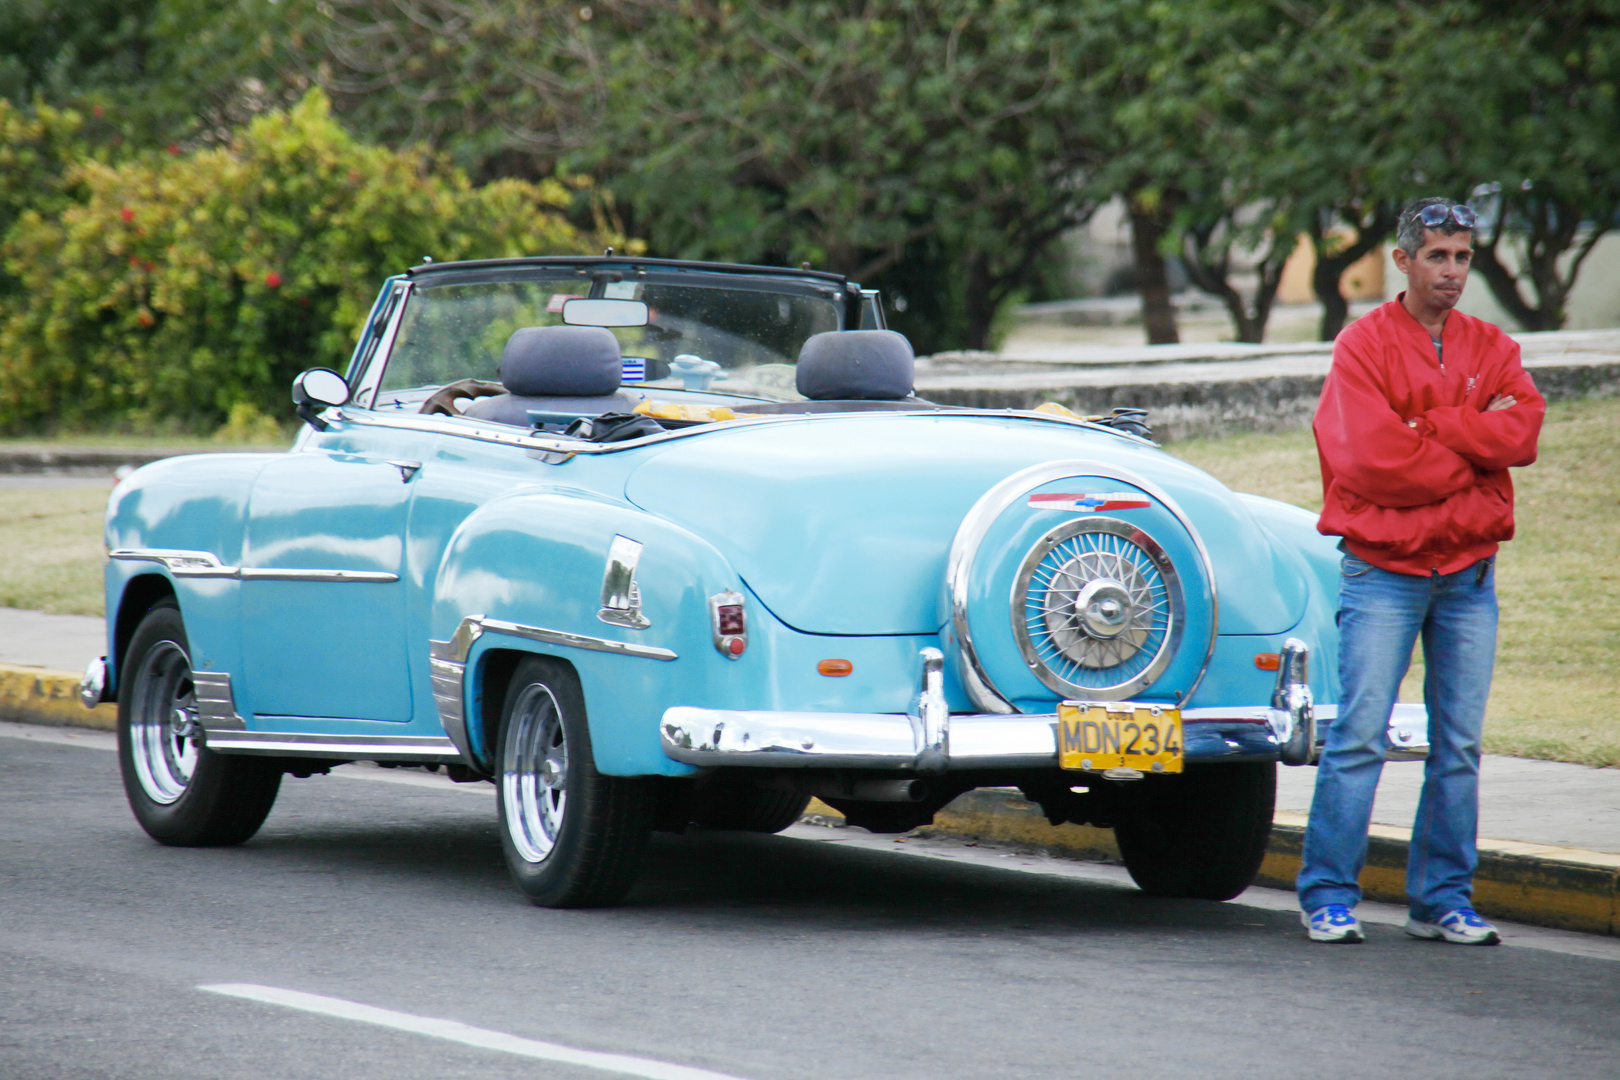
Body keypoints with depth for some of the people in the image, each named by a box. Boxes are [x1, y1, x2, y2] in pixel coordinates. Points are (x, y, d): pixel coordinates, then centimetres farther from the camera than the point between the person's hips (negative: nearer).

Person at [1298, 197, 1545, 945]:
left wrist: (1424, 429, -14)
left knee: (1459, 743, 5)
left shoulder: (1492, 349, 11)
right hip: (1382, 572, -4)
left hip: (1470, 574, 4)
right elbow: (1376, 461, -15)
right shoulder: (1363, 346, -3)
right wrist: (1477, 443, -8)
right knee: (1359, 736, -8)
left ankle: (1444, 898, 11)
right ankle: (1328, 896, -4)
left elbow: (1522, 430, -8)